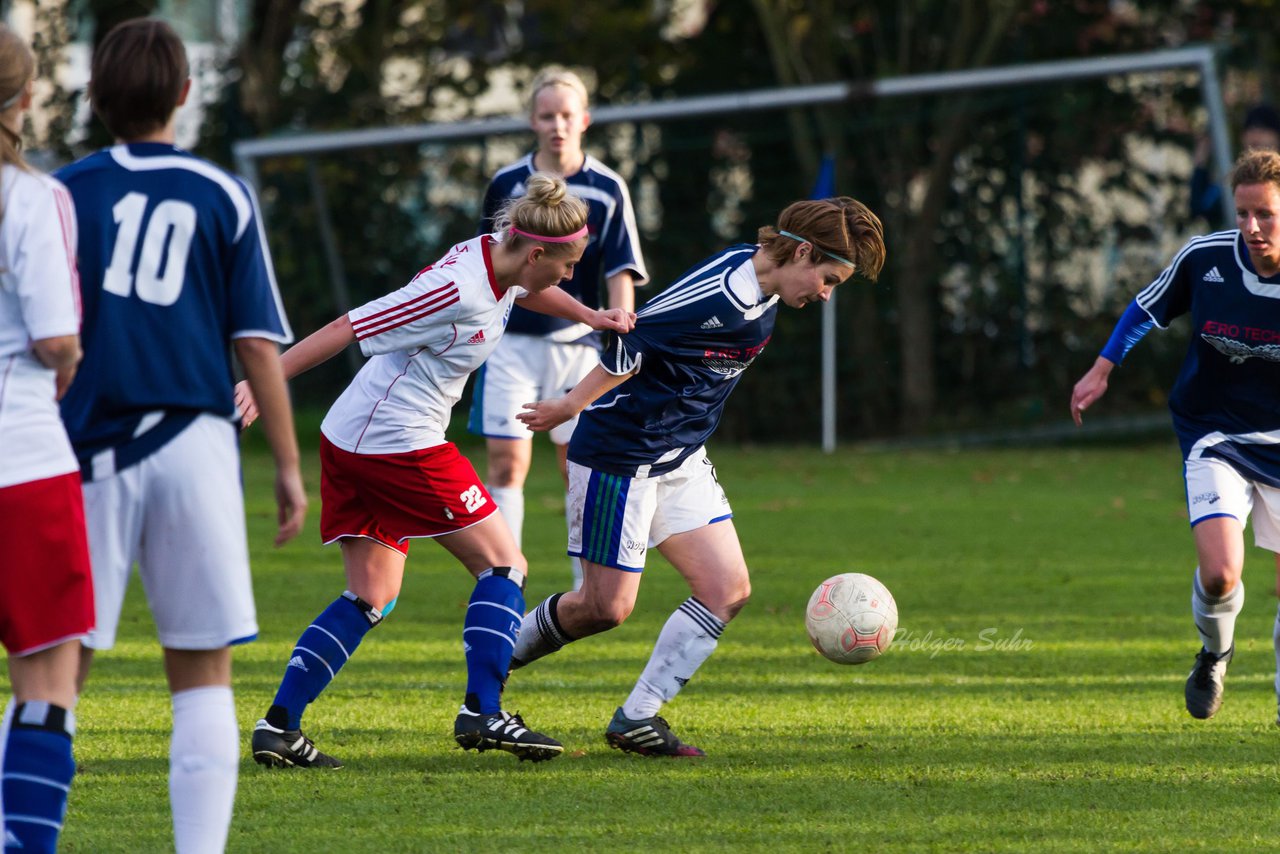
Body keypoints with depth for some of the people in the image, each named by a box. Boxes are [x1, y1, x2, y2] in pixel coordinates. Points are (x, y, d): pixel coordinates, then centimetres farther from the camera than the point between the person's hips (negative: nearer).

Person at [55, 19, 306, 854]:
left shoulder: (64, 191, 4)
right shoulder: (223, 197, 4)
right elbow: (259, 345, 3)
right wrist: (289, 465, 9)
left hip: (90, 446, 0)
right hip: (193, 445, 0)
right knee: (203, 676, 6)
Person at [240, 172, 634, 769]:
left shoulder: (497, 260, 5)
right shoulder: (457, 292, -22)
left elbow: (524, 291, 33)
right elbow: (347, 329, -20)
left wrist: (589, 316, 23)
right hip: (400, 442, -10)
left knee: (371, 599, 11)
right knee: (503, 563, -1)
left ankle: (278, 726, 4)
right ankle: (482, 713, -6)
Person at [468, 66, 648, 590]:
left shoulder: (607, 190, 0)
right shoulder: (507, 185, 3)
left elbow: (621, 274, -4)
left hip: (578, 345, 0)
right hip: (511, 343, 0)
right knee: (506, 463, -7)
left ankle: (588, 586, 14)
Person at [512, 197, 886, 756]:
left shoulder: (759, 286, 4)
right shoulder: (723, 296, -26)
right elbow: (632, 343, -23)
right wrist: (571, 408, -12)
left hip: (680, 458, 9)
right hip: (620, 457, -9)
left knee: (728, 589, 0)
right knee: (607, 606, -3)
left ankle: (636, 719, 5)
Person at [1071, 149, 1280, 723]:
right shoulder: (1204, 258, -12)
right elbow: (1147, 309, 7)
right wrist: (1101, 370, 2)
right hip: (1214, 440, -1)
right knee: (1219, 575, -20)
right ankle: (1215, 654, 14)